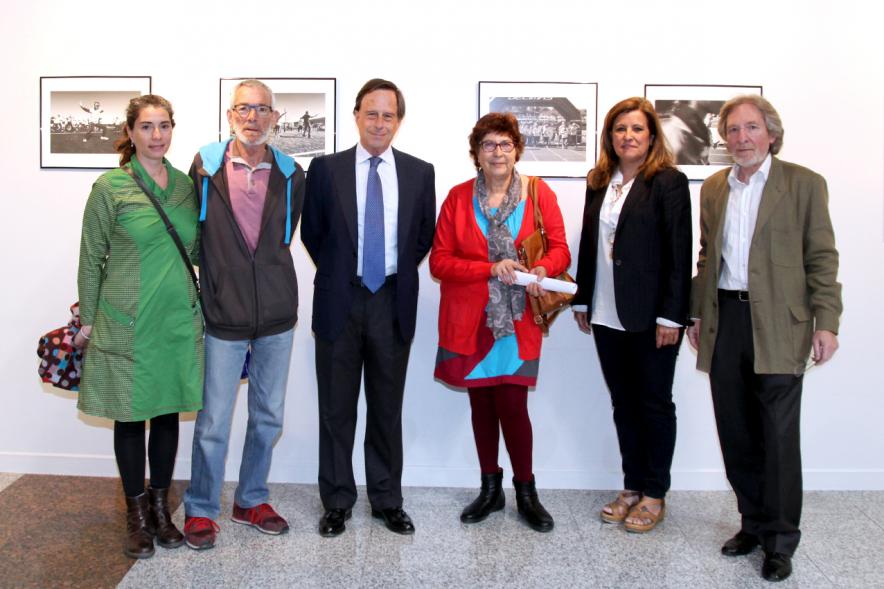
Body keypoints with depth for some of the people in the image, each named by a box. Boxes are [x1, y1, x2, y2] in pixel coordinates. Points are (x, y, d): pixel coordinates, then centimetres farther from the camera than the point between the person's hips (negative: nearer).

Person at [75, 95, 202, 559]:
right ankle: (136, 514, 24)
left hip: (179, 320, 4)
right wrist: (87, 321, 0)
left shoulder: (187, 185, 5)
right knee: (130, 416, 8)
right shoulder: (110, 187, -7)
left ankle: (160, 507, 28)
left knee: (168, 411, 12)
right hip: (127, 323, -4)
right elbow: (91, 259, -2)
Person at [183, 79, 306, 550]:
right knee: (213, 420, 3)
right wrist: (216, 284, 3)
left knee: (268, 416, 12)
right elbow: (191, 235, 3)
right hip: (224, 316, -3)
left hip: (276, 316, 3)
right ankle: (200, 510, 22)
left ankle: (251, 501, 30)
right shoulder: (204, 168, -3)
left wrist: (273, 285, 11)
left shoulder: (290, 175, 2)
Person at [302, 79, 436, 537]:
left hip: (393, 302, 1)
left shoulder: (419, 173, 4)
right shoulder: (326, 169, 0)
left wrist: (400, 274, 7)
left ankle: (387, 500, 24)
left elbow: (425, 236, 11)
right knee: (336, 408, 8)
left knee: (388, 409, 11)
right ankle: (337, 502, 22)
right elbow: (312, 233, 8)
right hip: (340, 301, -1)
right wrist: (337, 274, 8)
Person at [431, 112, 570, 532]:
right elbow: (439, 261, -4)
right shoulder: (458, 198, 0)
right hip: (470, 320, 2)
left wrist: (542, 269, -20)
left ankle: (525, 491, 16)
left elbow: (559, 248, 3)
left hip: (518, 321, -1)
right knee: (481, 403, 10)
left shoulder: (539, 194, 0)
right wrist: (491, 269, -17)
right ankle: (490, 489, 27)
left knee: (512, 404, -5)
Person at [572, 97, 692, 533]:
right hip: (607, 315, 5)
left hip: (651, 316, -5)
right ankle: (632, 487, 25)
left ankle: (654, 495, 19)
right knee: (623, 403, 12)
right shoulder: (599, 183, 10)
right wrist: (582, 300, 11)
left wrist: (670, 316, -15)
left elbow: (679, 252, -11)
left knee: (654, 403, 7)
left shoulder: (668, 182, -6)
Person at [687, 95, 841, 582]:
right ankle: (754, 523, 27)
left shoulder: (804, 184, -1)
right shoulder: (713, 187, 12)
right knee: (736, 433, 11)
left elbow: (822, 258, -3)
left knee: (778, 436, 1)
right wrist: (697, 312, 12)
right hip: (724, 322, 5)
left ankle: (780, 540, 15)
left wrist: (826, 322, -10)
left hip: (777, 325, -4)